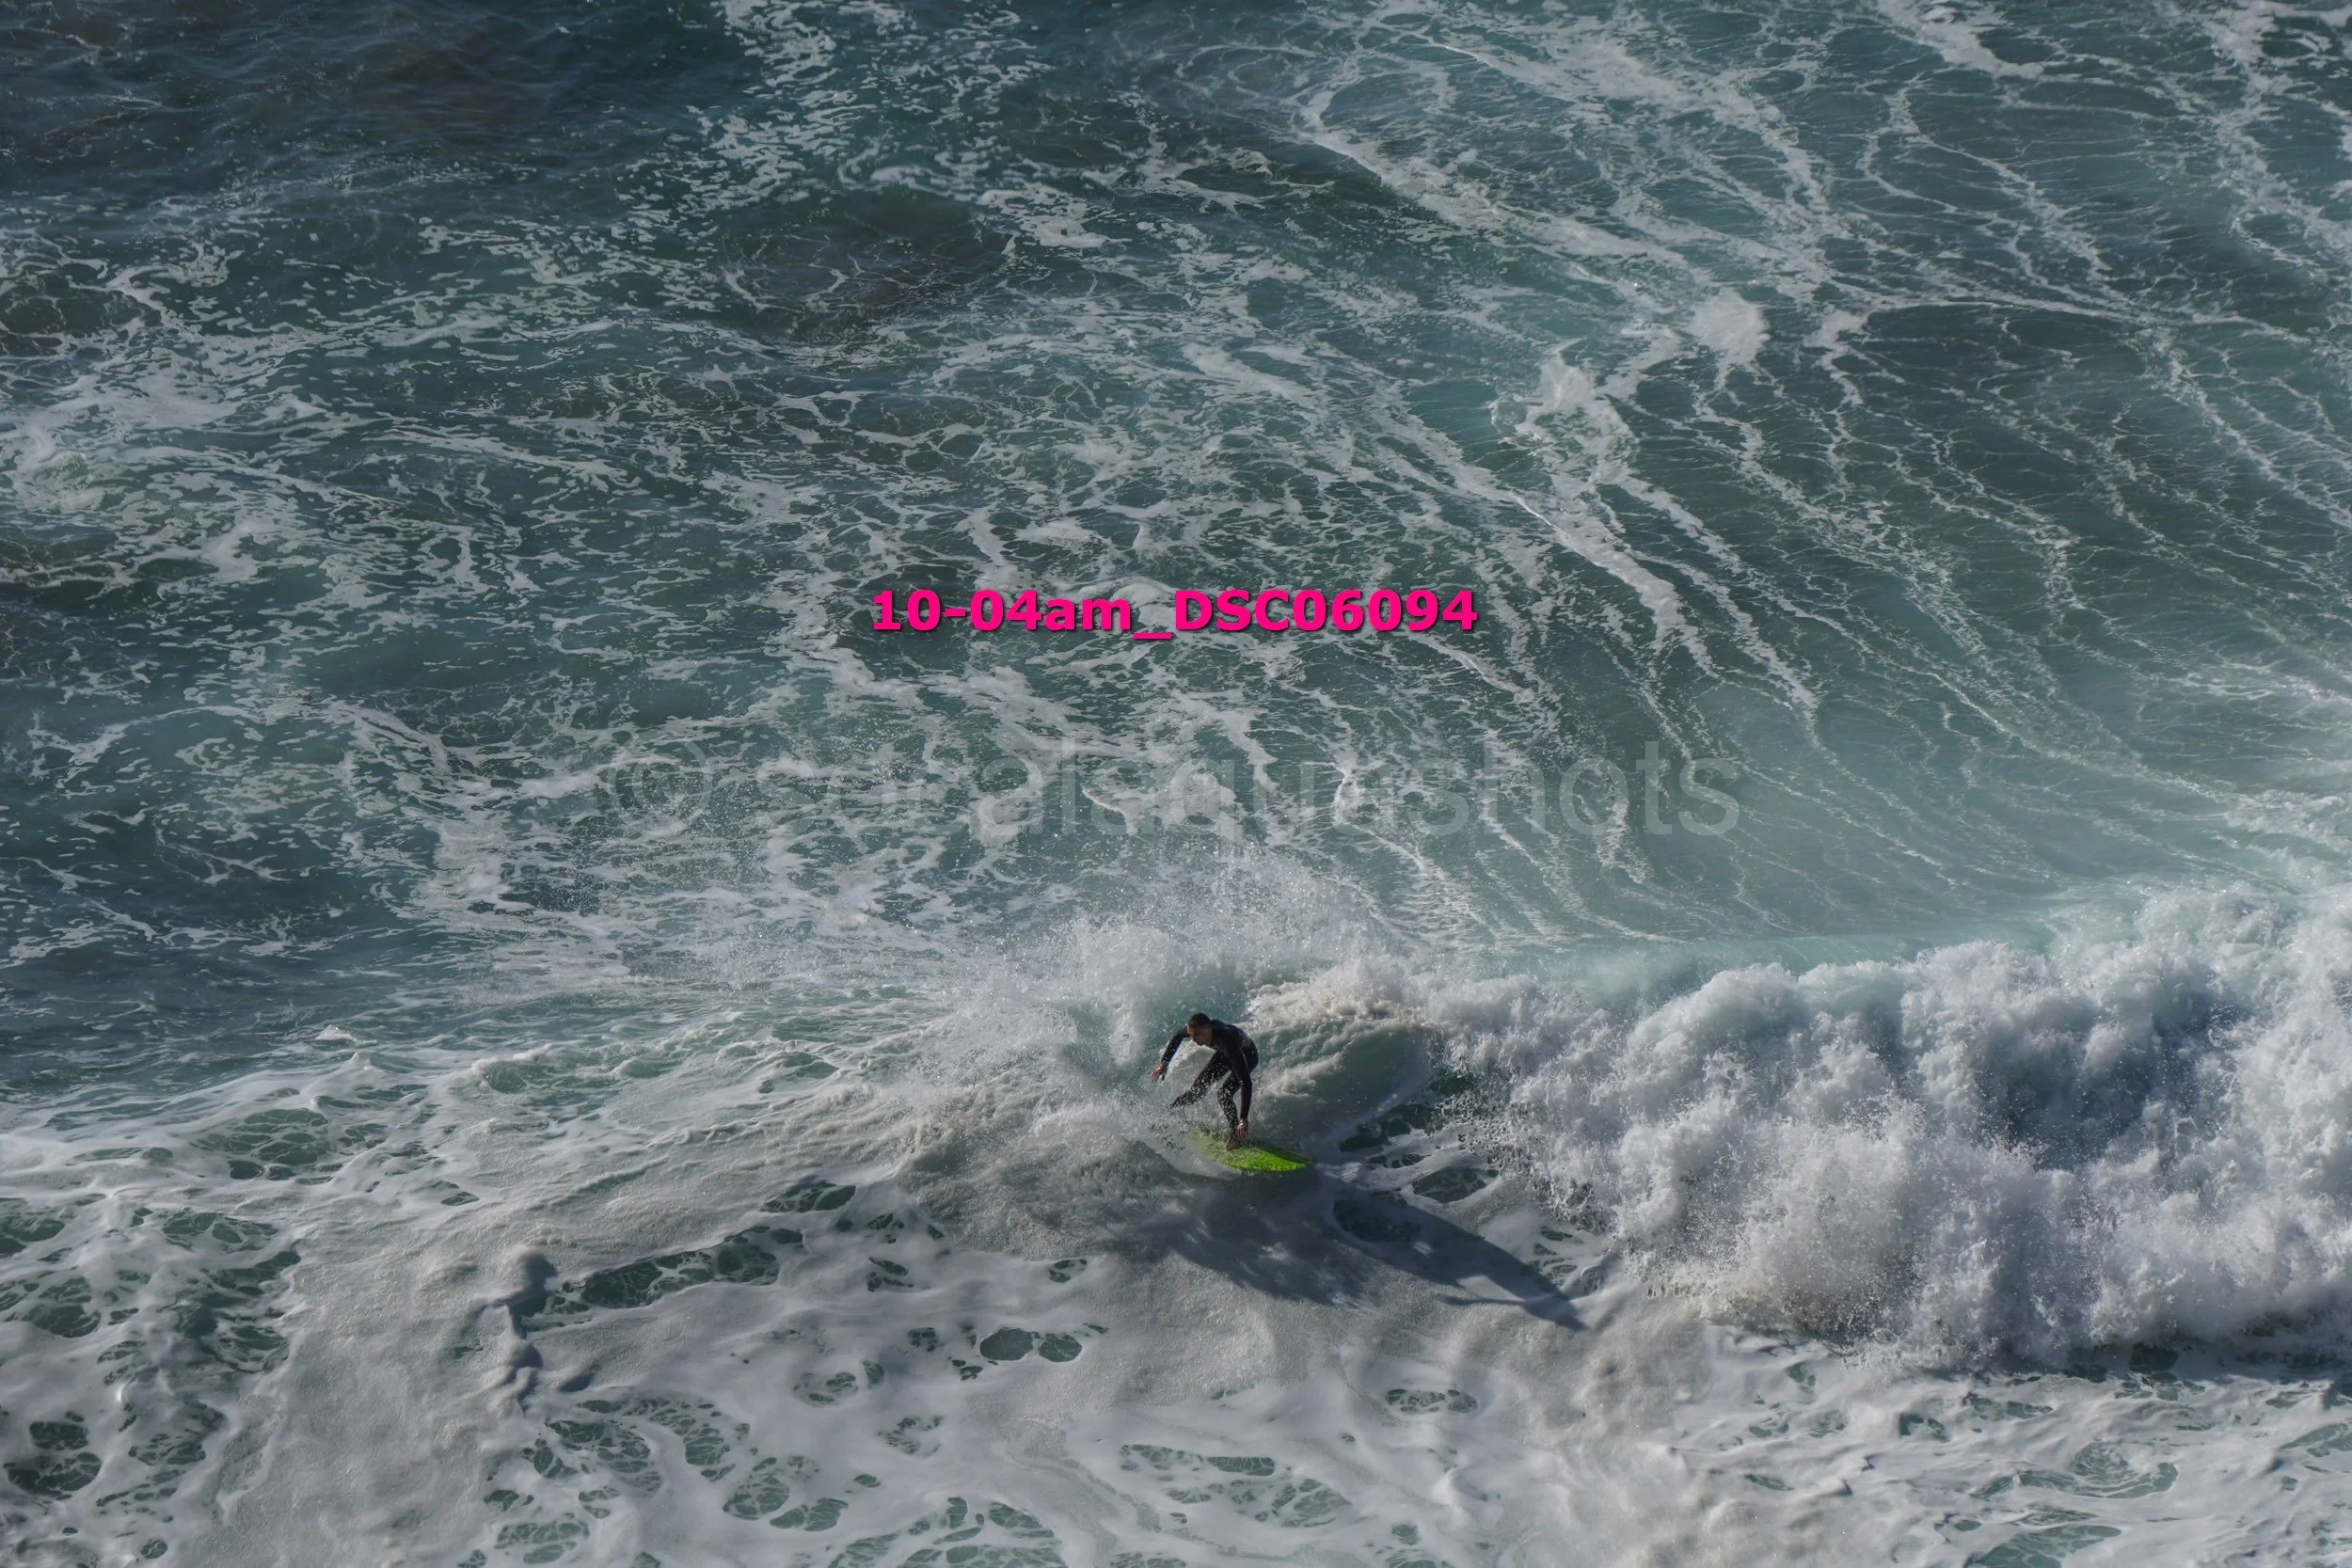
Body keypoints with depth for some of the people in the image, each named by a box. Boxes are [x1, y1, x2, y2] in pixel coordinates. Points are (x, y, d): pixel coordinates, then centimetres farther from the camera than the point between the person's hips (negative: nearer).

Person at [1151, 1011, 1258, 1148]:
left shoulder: (1227, 1041, -47)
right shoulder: (1197, 1028, -30)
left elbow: (1245, 1081, -48)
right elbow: (1177, 1037, -2)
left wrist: (1244, 1119, -52)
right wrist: (1164, 1063, -3)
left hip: (1248, 1056, -6)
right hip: (1224, 1055, 6)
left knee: (1224, 1094, -24)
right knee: (1198, 1089, 3)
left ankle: (1235, 1134, -3)